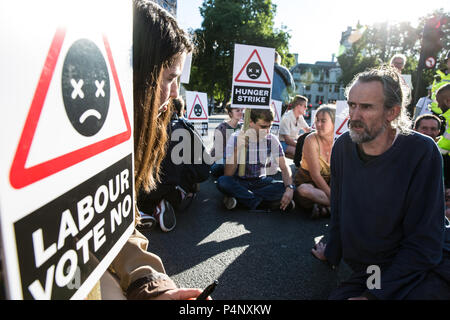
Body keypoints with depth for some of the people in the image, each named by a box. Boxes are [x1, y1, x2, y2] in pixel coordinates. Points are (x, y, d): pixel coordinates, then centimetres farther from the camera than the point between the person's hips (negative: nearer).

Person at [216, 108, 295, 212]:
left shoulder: (272, 139, -6)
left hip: (260, 181, 2)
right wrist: (237, 149, -31)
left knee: (286, 187, -25)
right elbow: (228, 175, -18)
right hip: (239, 181, -2)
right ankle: (265, 204, -28)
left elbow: (284, 167, -8)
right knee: (222, 181, -34)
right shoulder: (236, 138, -14)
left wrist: (289, 188, -28)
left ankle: (239, 197, -26)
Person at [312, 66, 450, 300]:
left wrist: (376, 295, -19)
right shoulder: (343, 146, -2)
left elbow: (424, 243, -15)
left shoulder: (421, 152, -15)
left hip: (424, 269, -4)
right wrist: (332, 253, 20)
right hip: (367, 271, 4)